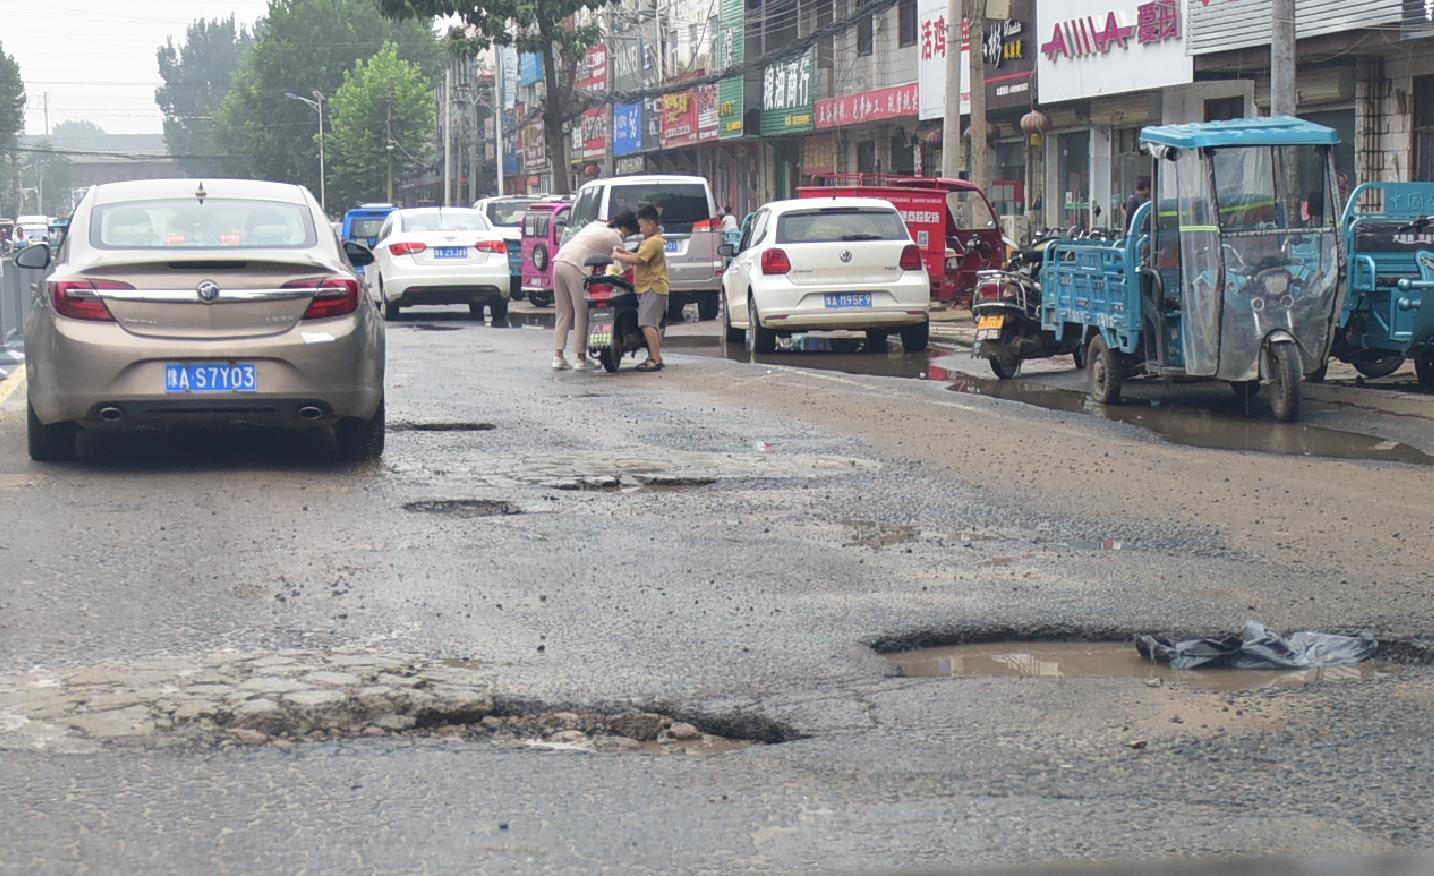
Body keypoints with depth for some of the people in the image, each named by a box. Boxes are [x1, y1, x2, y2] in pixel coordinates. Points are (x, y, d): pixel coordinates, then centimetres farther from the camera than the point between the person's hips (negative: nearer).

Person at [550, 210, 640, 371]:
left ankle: (558, 357, 8)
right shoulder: (615, 238, 2)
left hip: (559, 261, 8)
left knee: (563, 314, 11)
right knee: (582, 314, 2)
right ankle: (581, 359, 4)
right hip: (575, 267, -8)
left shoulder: (596, 225, 23)